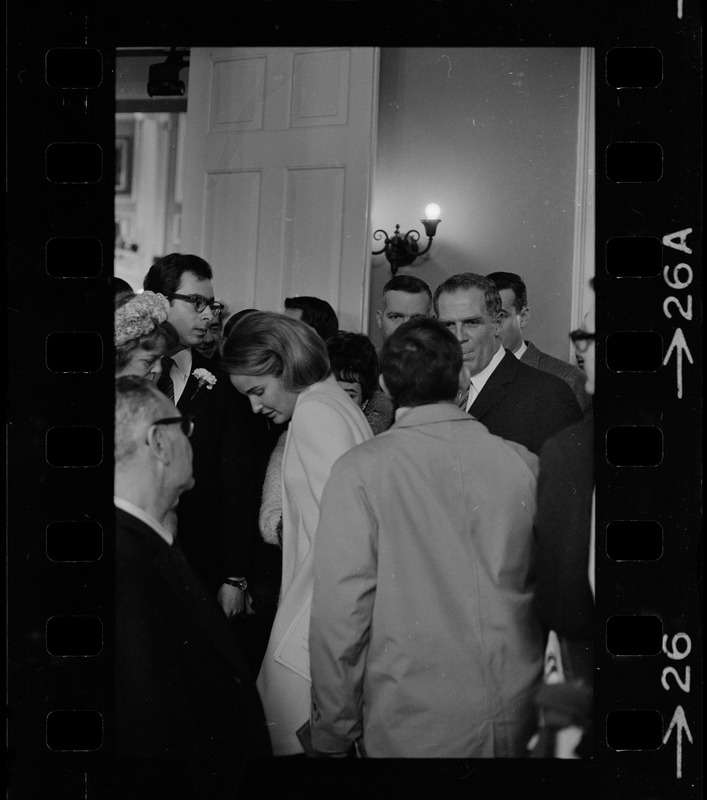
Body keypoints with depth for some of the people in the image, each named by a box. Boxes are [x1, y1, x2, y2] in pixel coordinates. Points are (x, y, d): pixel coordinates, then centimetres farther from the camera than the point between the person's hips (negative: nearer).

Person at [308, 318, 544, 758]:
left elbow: (340, 613, -14)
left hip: (411, 729, -3)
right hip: (520, 722, 4)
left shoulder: (360, 470, -12)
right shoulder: (524, 463, -4)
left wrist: (334, 733, -3)